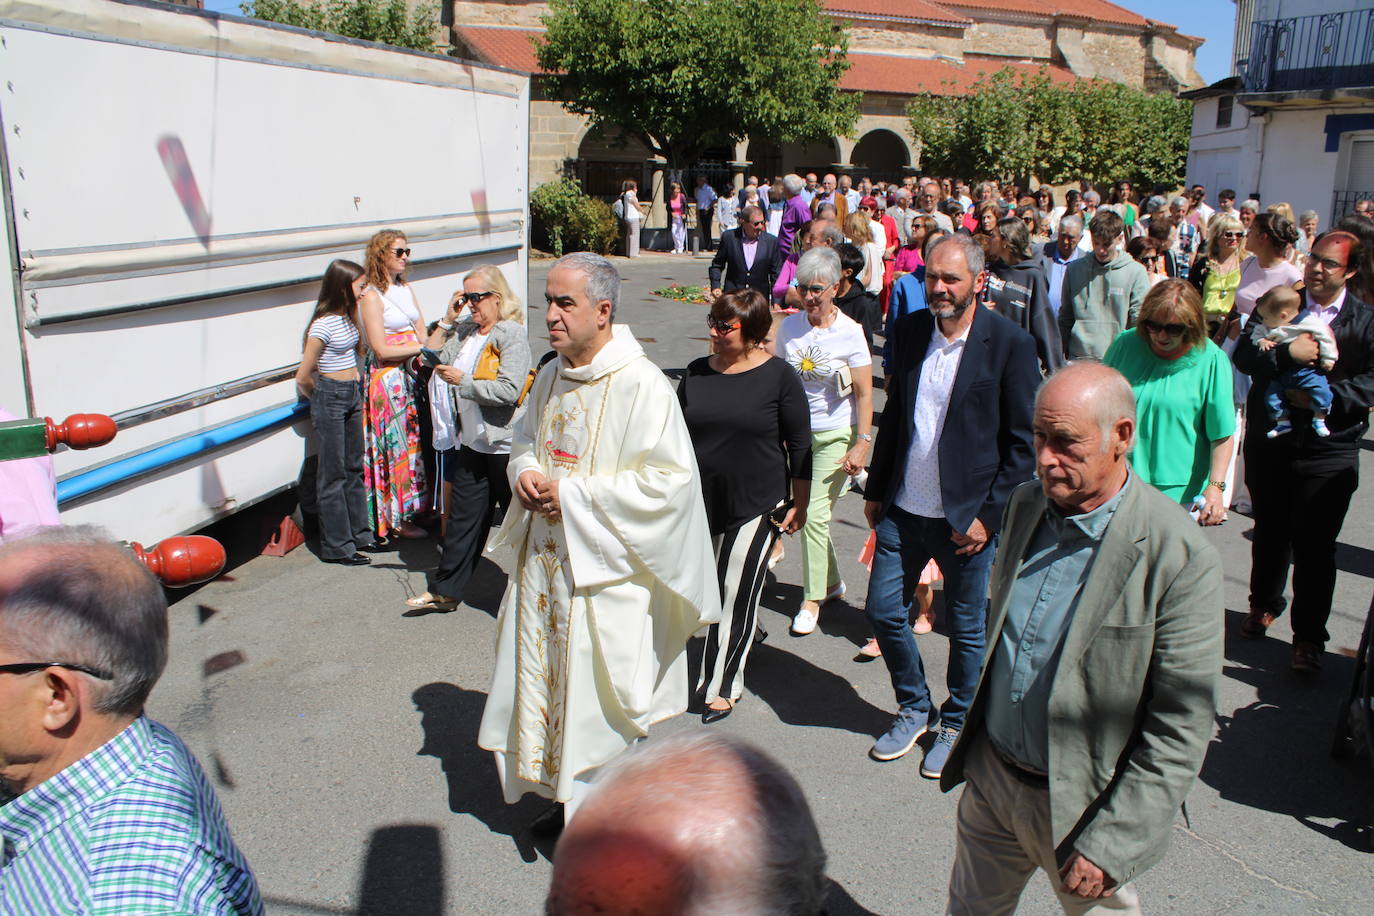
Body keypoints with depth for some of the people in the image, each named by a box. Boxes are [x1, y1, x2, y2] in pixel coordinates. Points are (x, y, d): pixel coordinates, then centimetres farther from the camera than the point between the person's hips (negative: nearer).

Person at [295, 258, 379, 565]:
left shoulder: (348, 318, 8)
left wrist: (353, 382, 12)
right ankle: (337, 547, 8)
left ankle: (359, 534, 28)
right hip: (330, 398, -8)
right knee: (334, 475, 0)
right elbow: (303, 377, -14)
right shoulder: (323, 325, -17)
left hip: (351, 395, 8)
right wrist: (322, 399, 2)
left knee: (354, 468, 16)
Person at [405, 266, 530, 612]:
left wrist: (463, 381, -20)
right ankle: (444, 590, 24)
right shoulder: (465, 331, 8)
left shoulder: (512, 336, -14)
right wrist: (447, 320, 5)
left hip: (505, 445, -7)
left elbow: (509, 390, -25)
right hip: (472, 442, 8)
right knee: (464, 516, 14)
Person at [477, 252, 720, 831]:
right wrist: (524, 472, -3)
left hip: (605, 567, -7)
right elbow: (524, 440, 22)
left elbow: (671, 479, -20)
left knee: (597, 691, 3)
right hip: (545, 559, 8)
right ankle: (568, 797, 37)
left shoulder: (641, 385, -17)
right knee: (548, 678, 17)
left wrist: (574, 494, -19)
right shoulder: (551, 377, 6)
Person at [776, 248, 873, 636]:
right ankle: (832, 581, 33)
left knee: (815, 514, -7)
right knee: (807, 511, 11)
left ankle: (812, 599, 9)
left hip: (834, 436, -4)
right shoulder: (789, 327, 0)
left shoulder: (850, 332, -10)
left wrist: (862, 444, -14)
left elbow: (864, 396, -8)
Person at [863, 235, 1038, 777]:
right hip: (903, 509, 5)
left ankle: (956, 725, 34)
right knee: (883, 611, 9)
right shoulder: (909, 331, 3)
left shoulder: (1010, 344, -12)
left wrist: (990, 514, -13)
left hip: (967, 517, -4)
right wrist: (876, 489, 12)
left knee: (966, 629, 11)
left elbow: (1024, 443, -9)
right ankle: (914, 708, 33)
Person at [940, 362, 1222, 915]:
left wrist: (1109, 845, -18)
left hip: (1081, 804, -5)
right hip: (990, 776, 6)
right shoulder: (1025, 505, -2)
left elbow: (1181, 729, -19)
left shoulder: (1182, 558, -22)